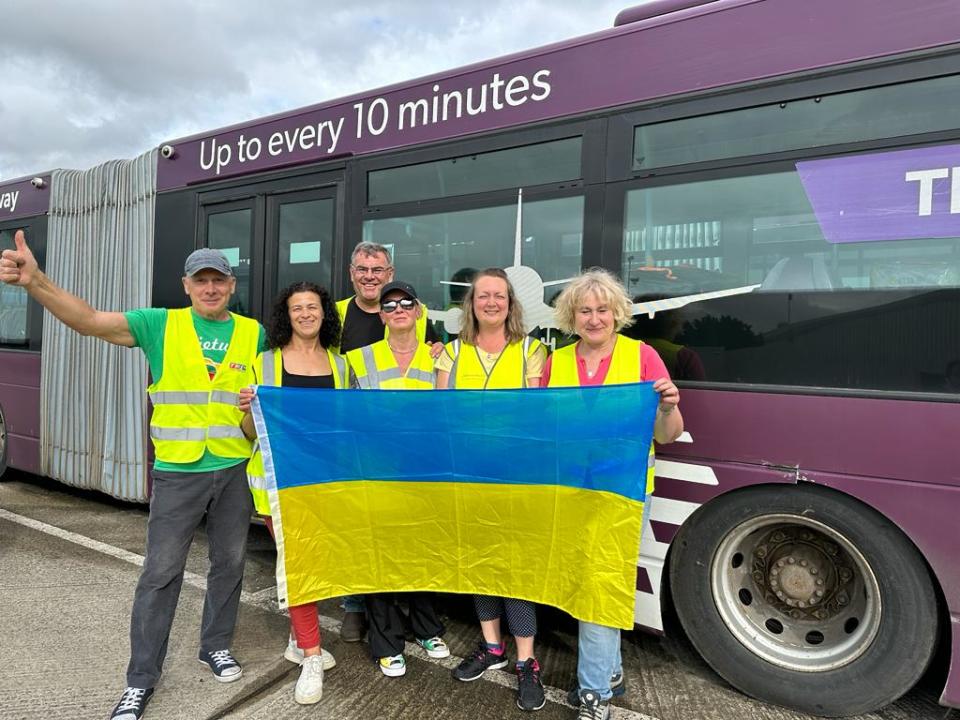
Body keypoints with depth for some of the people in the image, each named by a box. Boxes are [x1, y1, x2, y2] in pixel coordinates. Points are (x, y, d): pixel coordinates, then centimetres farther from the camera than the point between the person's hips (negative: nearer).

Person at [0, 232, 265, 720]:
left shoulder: (253, 333, 3)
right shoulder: (161, 325, -2)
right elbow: (87, 320, -11)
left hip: (235, 469, 2)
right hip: (177, 471, -2)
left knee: (229, 563, 15)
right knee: (161, 571, 5)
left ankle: (216, 646, 37)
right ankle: (141, 678, 22)